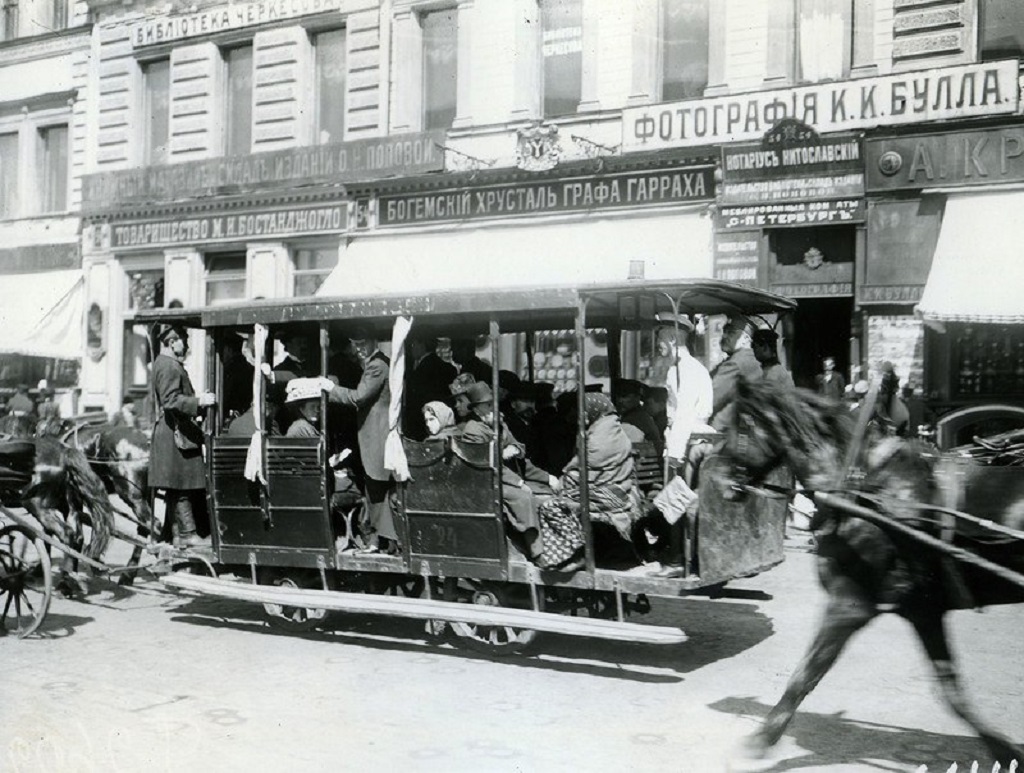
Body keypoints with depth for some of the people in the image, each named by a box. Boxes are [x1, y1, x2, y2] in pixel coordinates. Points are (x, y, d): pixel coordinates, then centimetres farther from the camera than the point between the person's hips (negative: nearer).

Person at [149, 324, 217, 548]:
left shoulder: (172, 365, 20)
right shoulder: (168, 366, -13)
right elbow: (171, 401, -22)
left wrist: (199, 401, 22)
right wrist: (198, 401, -26)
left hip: (177, 435, 11)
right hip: (176, 436, -11)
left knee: (177, 490, 11)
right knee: (182, 487, -9)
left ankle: (179, 534, 15)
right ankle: (188, 534, -8)